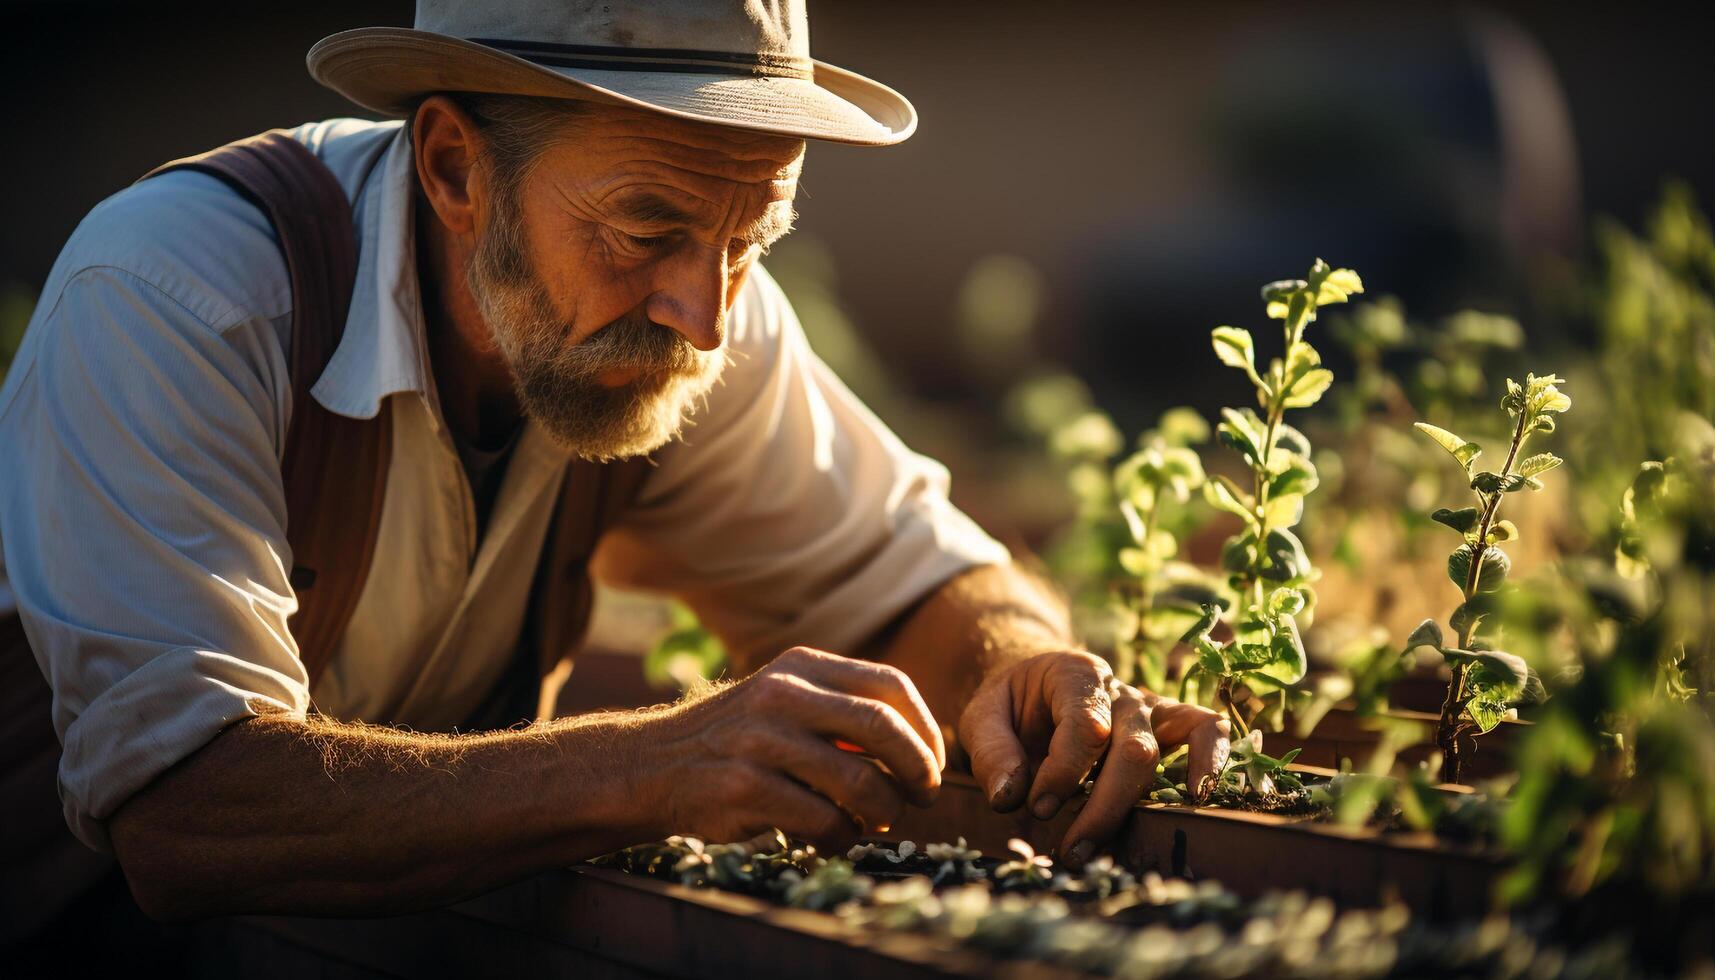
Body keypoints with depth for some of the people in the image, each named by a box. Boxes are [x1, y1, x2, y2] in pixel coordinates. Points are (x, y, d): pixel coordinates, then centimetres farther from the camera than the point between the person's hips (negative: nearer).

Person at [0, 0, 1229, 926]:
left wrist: (1018, 670, -22)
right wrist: (647, 771, -43)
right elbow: (179, 810, -33)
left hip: (418, 920, 3)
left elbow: (915, 582, 0)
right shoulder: (172, 297, -25)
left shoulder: (678, 326, -11)